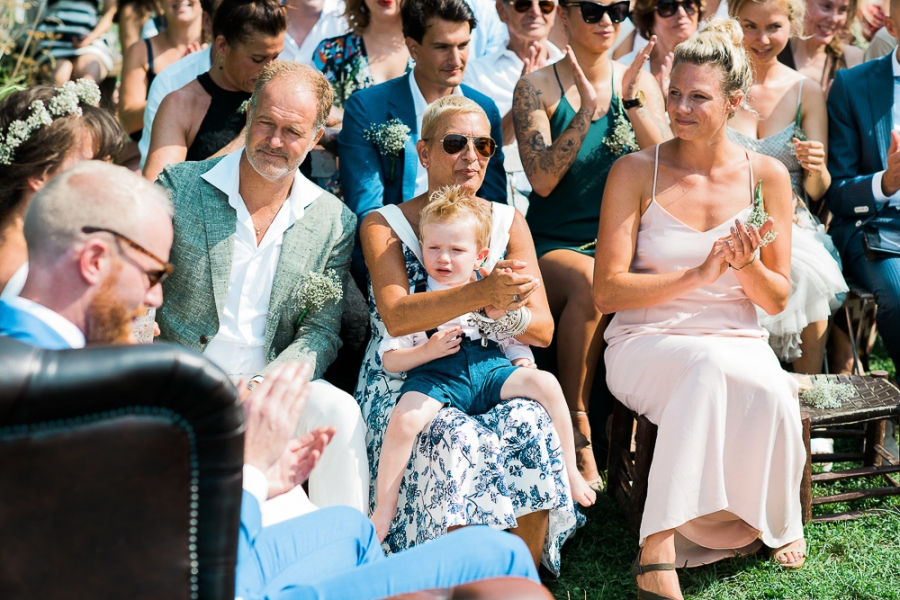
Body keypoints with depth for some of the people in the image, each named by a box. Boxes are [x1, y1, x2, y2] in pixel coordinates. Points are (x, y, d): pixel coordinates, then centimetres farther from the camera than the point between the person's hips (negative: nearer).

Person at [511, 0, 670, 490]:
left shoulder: (641, 83, 10)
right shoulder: (537, 87, 1)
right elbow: (542, 180, -11)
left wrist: (630, 101, -12)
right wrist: (589, 112, -17)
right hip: (554, 246, -3)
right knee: (589, 280, -36)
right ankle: (576, 430, -23)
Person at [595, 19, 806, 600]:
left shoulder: (767, 175, 5)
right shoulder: (636, 171, -2)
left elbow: (777, 300, 8)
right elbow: (607, 290, -8)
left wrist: (747, 265, -14)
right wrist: (698, 275, -18)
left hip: (740, 343, 3)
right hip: (647, 343, -2)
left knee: (756, 384, -34)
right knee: (711, 364, -36)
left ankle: (657, 548, -19)